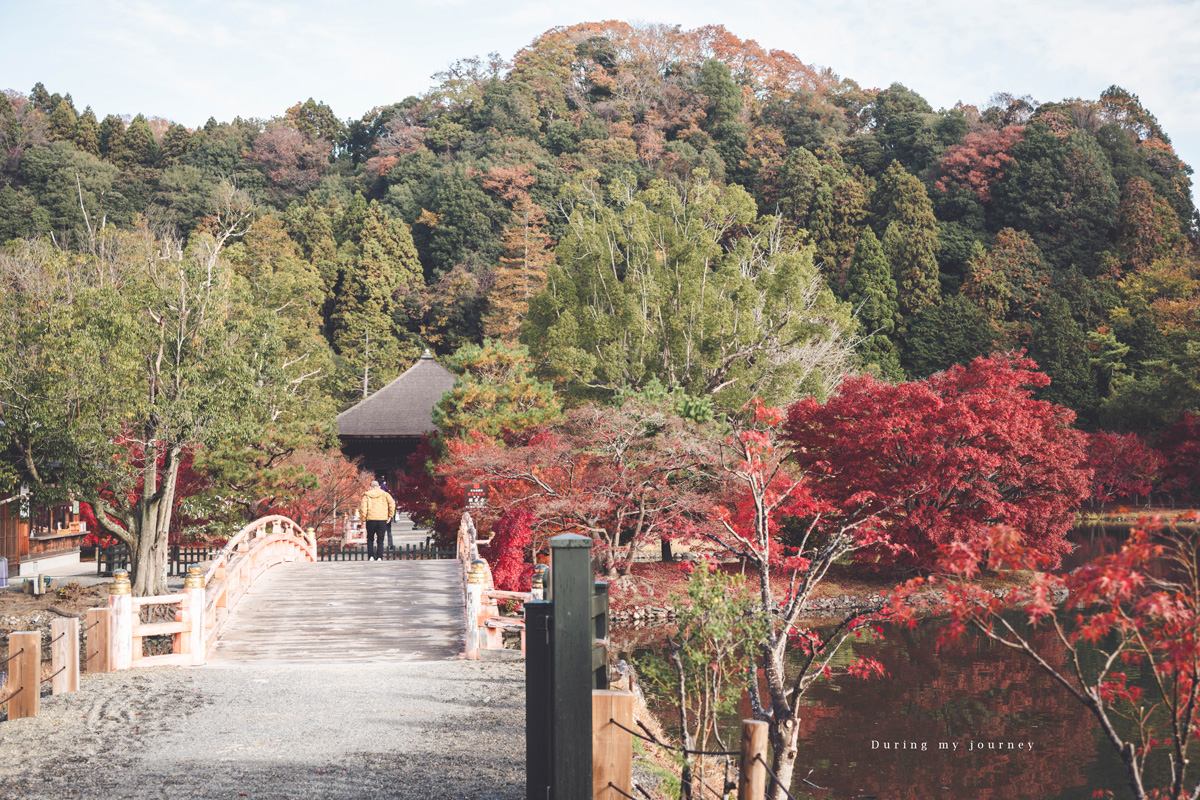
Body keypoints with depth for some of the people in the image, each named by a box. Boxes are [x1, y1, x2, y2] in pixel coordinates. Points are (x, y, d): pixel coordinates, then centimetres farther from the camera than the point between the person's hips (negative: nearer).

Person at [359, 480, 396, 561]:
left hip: (371, 519, 0)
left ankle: (371, 556, 4)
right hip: (382, 519, 0)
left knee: (370, 539, 15)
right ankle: (379, 557, -4)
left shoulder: (367, 495, 5)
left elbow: (363, 508, -4)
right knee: (380, 540, 7)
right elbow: (392, 503, -6)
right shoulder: (384, 494, 6)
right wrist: (390, 515, 1)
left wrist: (364, 518, 4)